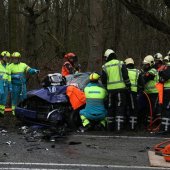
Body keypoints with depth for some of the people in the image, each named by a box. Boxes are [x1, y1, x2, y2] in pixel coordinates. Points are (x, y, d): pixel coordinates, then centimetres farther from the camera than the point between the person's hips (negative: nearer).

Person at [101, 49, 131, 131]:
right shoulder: (120, 63, 1)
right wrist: (128, 85, 4)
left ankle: (110, 125, 15)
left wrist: (106, 86, 23)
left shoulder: (105, 67, 6)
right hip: (121, 88, -2)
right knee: (120, 108, 0)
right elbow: (125, 76, -4)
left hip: (110, 89, 2)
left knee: (111, 107, 12)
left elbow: (103, 80, 6)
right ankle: (119, 126, -7)